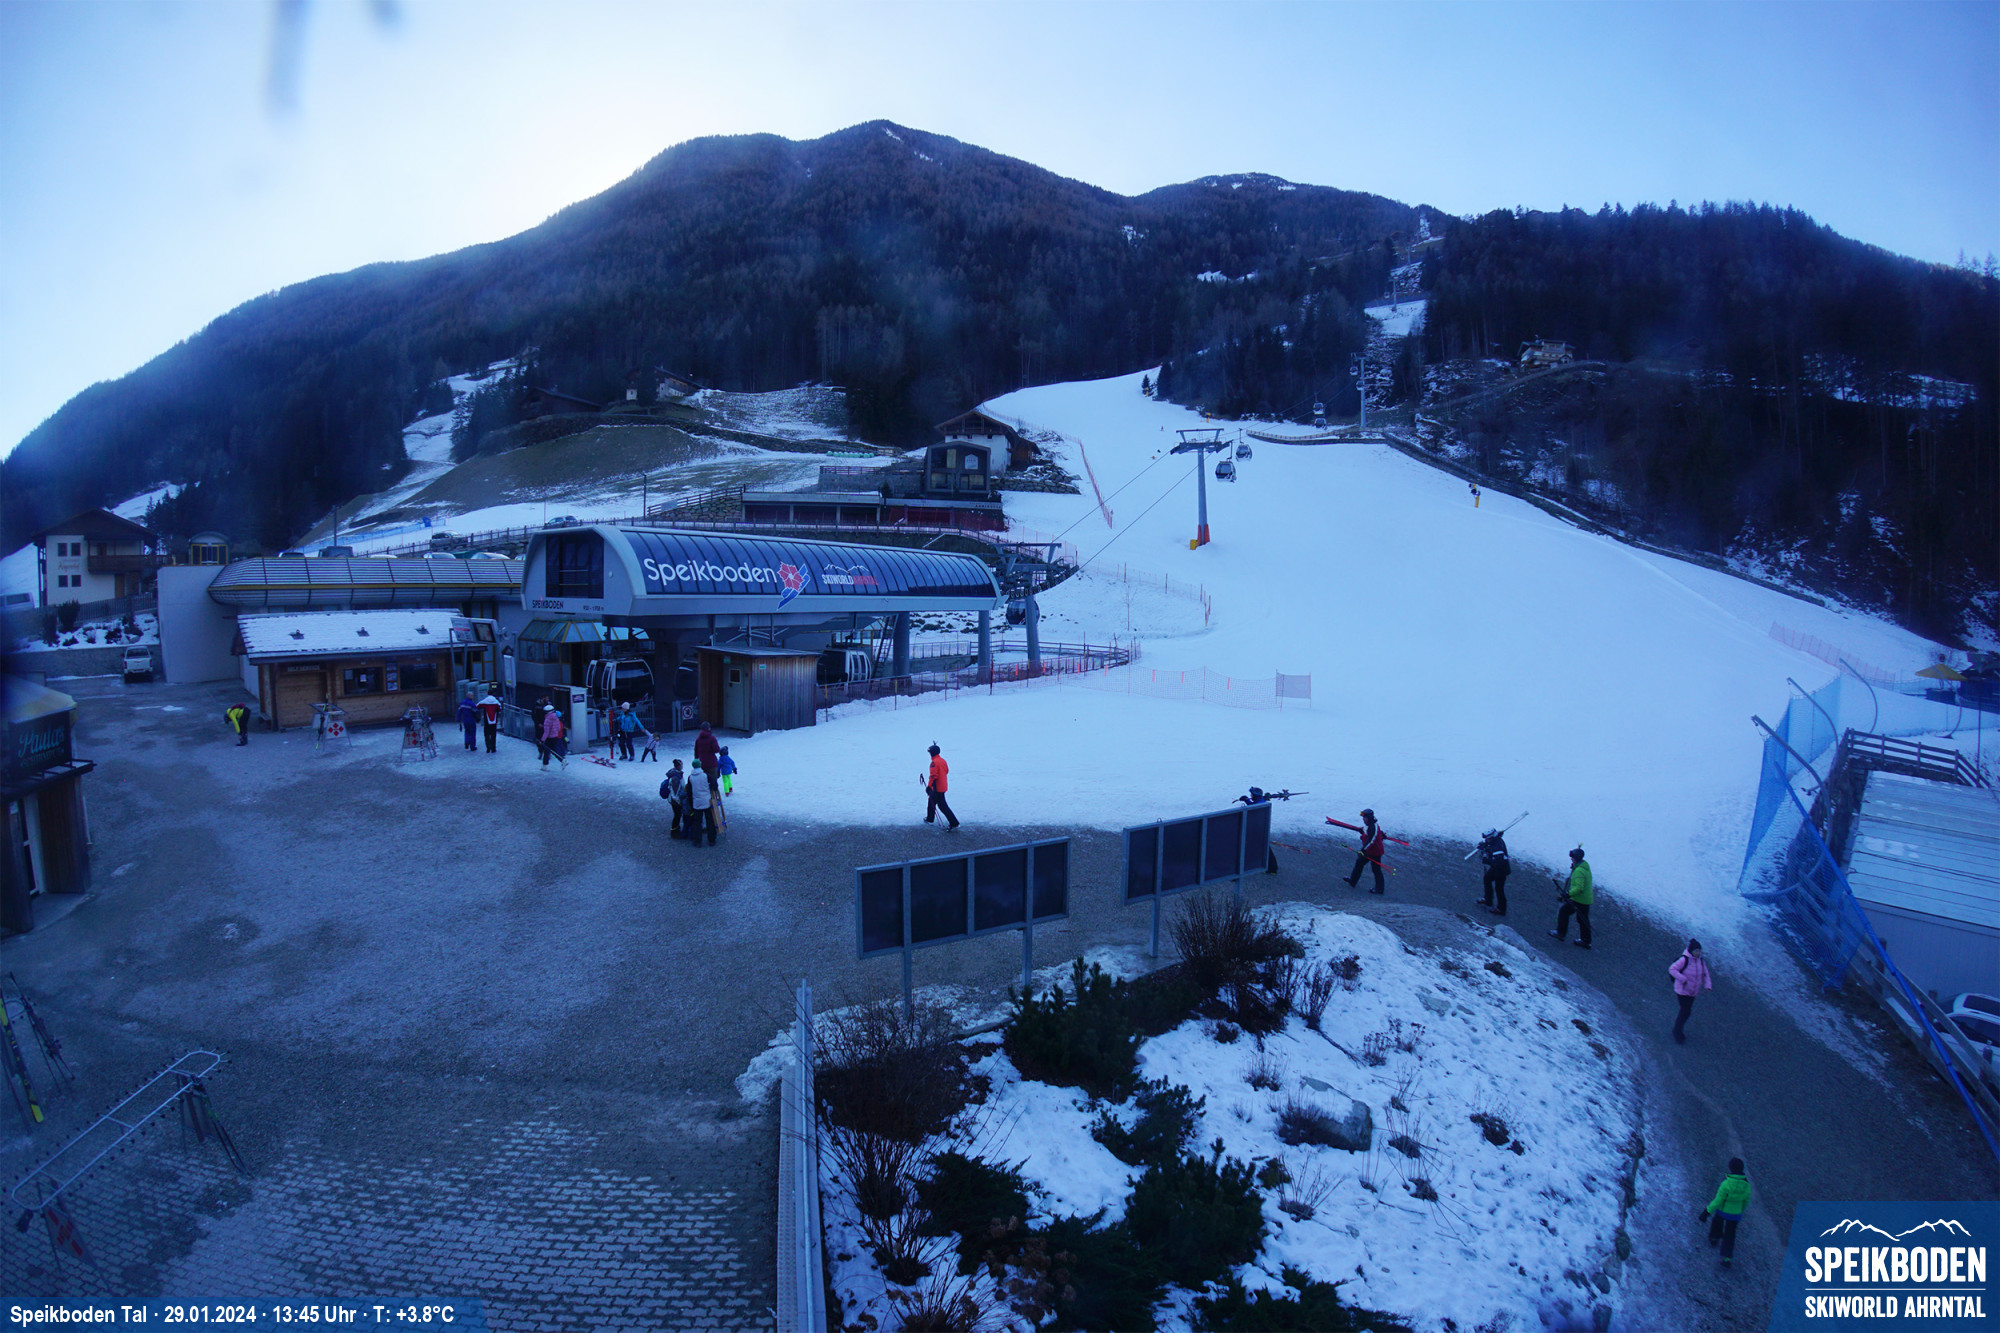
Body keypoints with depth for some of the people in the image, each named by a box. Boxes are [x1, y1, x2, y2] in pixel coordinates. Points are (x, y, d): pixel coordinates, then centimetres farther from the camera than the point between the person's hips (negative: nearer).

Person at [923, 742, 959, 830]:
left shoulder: (934, 762, -21)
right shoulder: (943, 760, 6)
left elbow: (933, 776, -24)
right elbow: (947, 771, 18)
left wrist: (929, 786, -18)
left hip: (937, 788, -9)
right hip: (943, 785, 9)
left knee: (942, 805, -5)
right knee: (931, 801, 25)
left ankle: (954, 823, -8)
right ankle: (930, 819, 39)